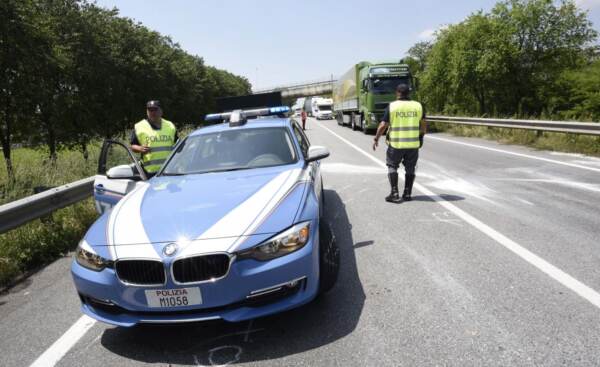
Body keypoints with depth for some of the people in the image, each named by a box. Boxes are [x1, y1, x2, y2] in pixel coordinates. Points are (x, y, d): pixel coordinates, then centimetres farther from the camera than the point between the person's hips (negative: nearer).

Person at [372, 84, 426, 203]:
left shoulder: (392, 106, -6)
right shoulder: (418, 106, 3)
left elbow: (383, 125, -7)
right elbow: (423, 125, 9)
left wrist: (376, 139, 5)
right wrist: (422, 134, 27)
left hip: (396, 144, -3)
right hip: (413, 144, 3)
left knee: (392, 166, 10)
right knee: (410, 168, 15)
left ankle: (394, 194, 2)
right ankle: (407, 194, 18)